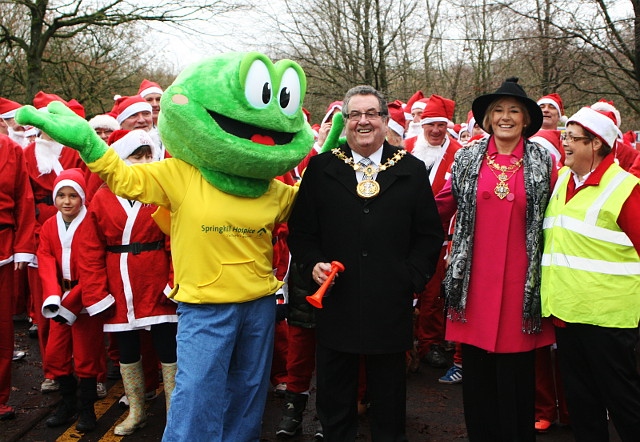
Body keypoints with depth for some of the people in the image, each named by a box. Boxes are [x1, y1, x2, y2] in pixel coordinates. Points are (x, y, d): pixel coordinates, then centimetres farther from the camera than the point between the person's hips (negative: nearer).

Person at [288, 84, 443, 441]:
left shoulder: (412, 170, 4)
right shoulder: (321, 168, 4)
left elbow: (430, 234, 5)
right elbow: (301, 229, 6)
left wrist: (413, 276, -6)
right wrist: (313, 263, -9)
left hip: (391, 304, 0)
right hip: (336, 303, 1)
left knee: (389, 398, 15)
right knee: (334, 401, 15)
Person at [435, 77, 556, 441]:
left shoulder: (543, 161, 5)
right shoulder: (468, 158, 7)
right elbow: (441, 206, 13)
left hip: (520, 281, -1)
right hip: (476, 280, 1)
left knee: (516, 368, 4)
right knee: (477, 368, 8)